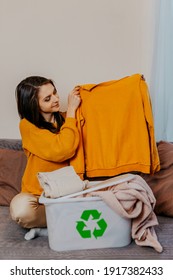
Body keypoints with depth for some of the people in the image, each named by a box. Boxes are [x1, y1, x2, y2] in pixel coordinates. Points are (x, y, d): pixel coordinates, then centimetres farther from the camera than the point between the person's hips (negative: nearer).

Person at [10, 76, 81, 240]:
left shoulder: (65, 119, 5)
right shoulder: (28, 126, -9)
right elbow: (63, 150, -21)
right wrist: (71, 110, -15)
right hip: (38, 195, -3)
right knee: (21, 208, -36)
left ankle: (43, 228, -12)